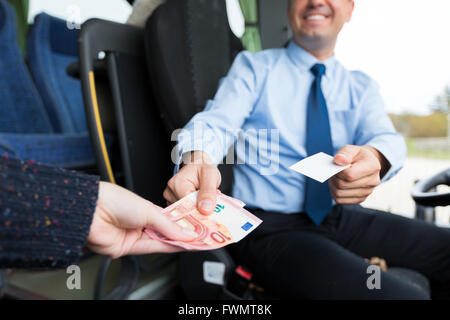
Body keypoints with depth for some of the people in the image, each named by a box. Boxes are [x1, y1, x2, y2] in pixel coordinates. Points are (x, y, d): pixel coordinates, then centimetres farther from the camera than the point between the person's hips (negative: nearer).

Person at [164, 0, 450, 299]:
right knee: (399, 294, -25)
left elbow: (386, 138, -7)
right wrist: (196, 160, -38)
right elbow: (215, 123, -14)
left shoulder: (362, 86, 11)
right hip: (269, 227, -5)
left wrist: (373, 159, -32)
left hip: (340, 216, 6)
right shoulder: (253, 67, 1)